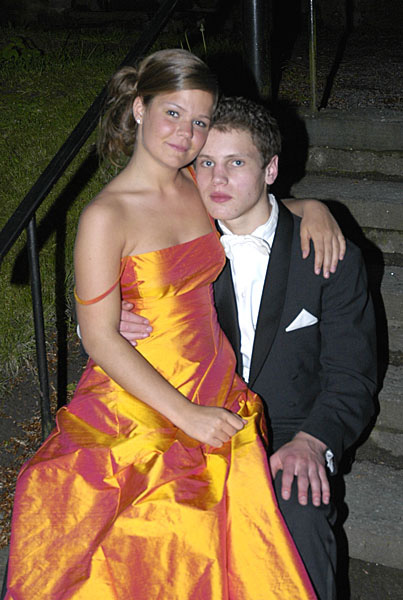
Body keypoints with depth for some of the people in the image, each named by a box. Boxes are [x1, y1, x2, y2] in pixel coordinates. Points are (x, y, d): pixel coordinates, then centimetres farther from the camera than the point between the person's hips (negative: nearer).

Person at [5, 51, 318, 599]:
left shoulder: (199, 186, 2)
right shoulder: (107, 216, -15)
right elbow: (100, 338, -16)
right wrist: (186, 414, -19)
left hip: (217, 399, 6)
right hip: (141, 405, -5)